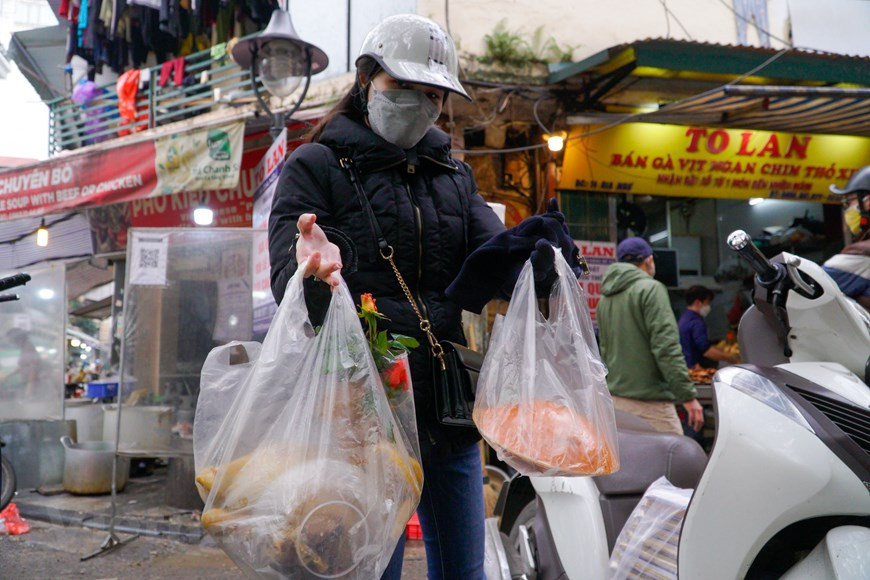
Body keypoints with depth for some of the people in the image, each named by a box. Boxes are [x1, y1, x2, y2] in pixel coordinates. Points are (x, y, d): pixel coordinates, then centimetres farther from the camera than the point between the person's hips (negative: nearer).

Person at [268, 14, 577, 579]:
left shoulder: (455, 173, 16)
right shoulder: (316, 166, 0)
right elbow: (284, 278, -12)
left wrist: (531, 250, -23)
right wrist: (314, 273, -36)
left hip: (447, 405, 5)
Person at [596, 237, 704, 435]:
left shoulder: (605, 298, 14)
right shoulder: (650, 289, -7)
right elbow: (666, 347, -16)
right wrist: (688, 395, -15)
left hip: (616, 397, 8)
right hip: (650, 401, -7)